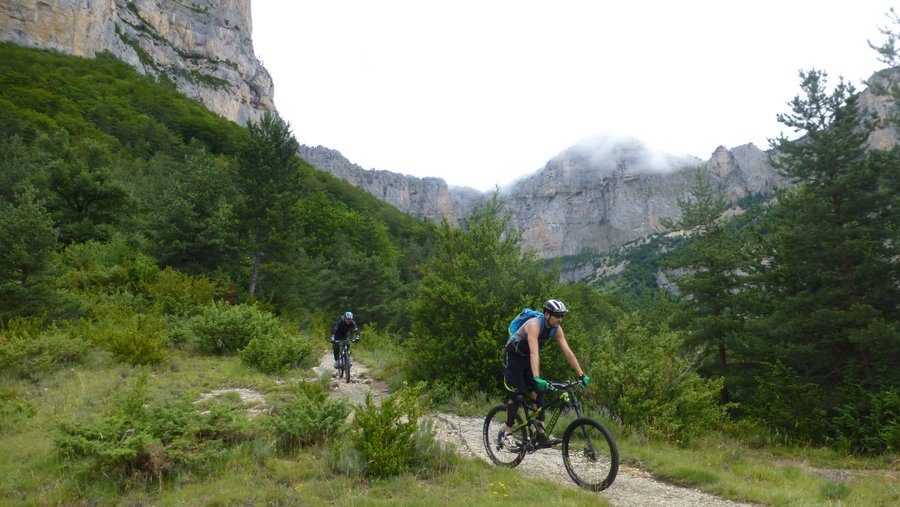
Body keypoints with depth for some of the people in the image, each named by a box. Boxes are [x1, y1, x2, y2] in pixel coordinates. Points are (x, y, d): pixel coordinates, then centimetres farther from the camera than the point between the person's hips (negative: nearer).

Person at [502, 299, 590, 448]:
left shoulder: (556, 329, -11)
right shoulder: (534, 324, -33)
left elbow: (568, 352, -13)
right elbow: (534, 352, -44)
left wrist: (582, 375, -19)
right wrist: (537, 378, -54)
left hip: (529, 358, 6)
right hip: (514, 356, -6)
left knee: (538, 392, -4)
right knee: (517, 395, -9)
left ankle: (541, 434, -3)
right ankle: (507, 433, 2)